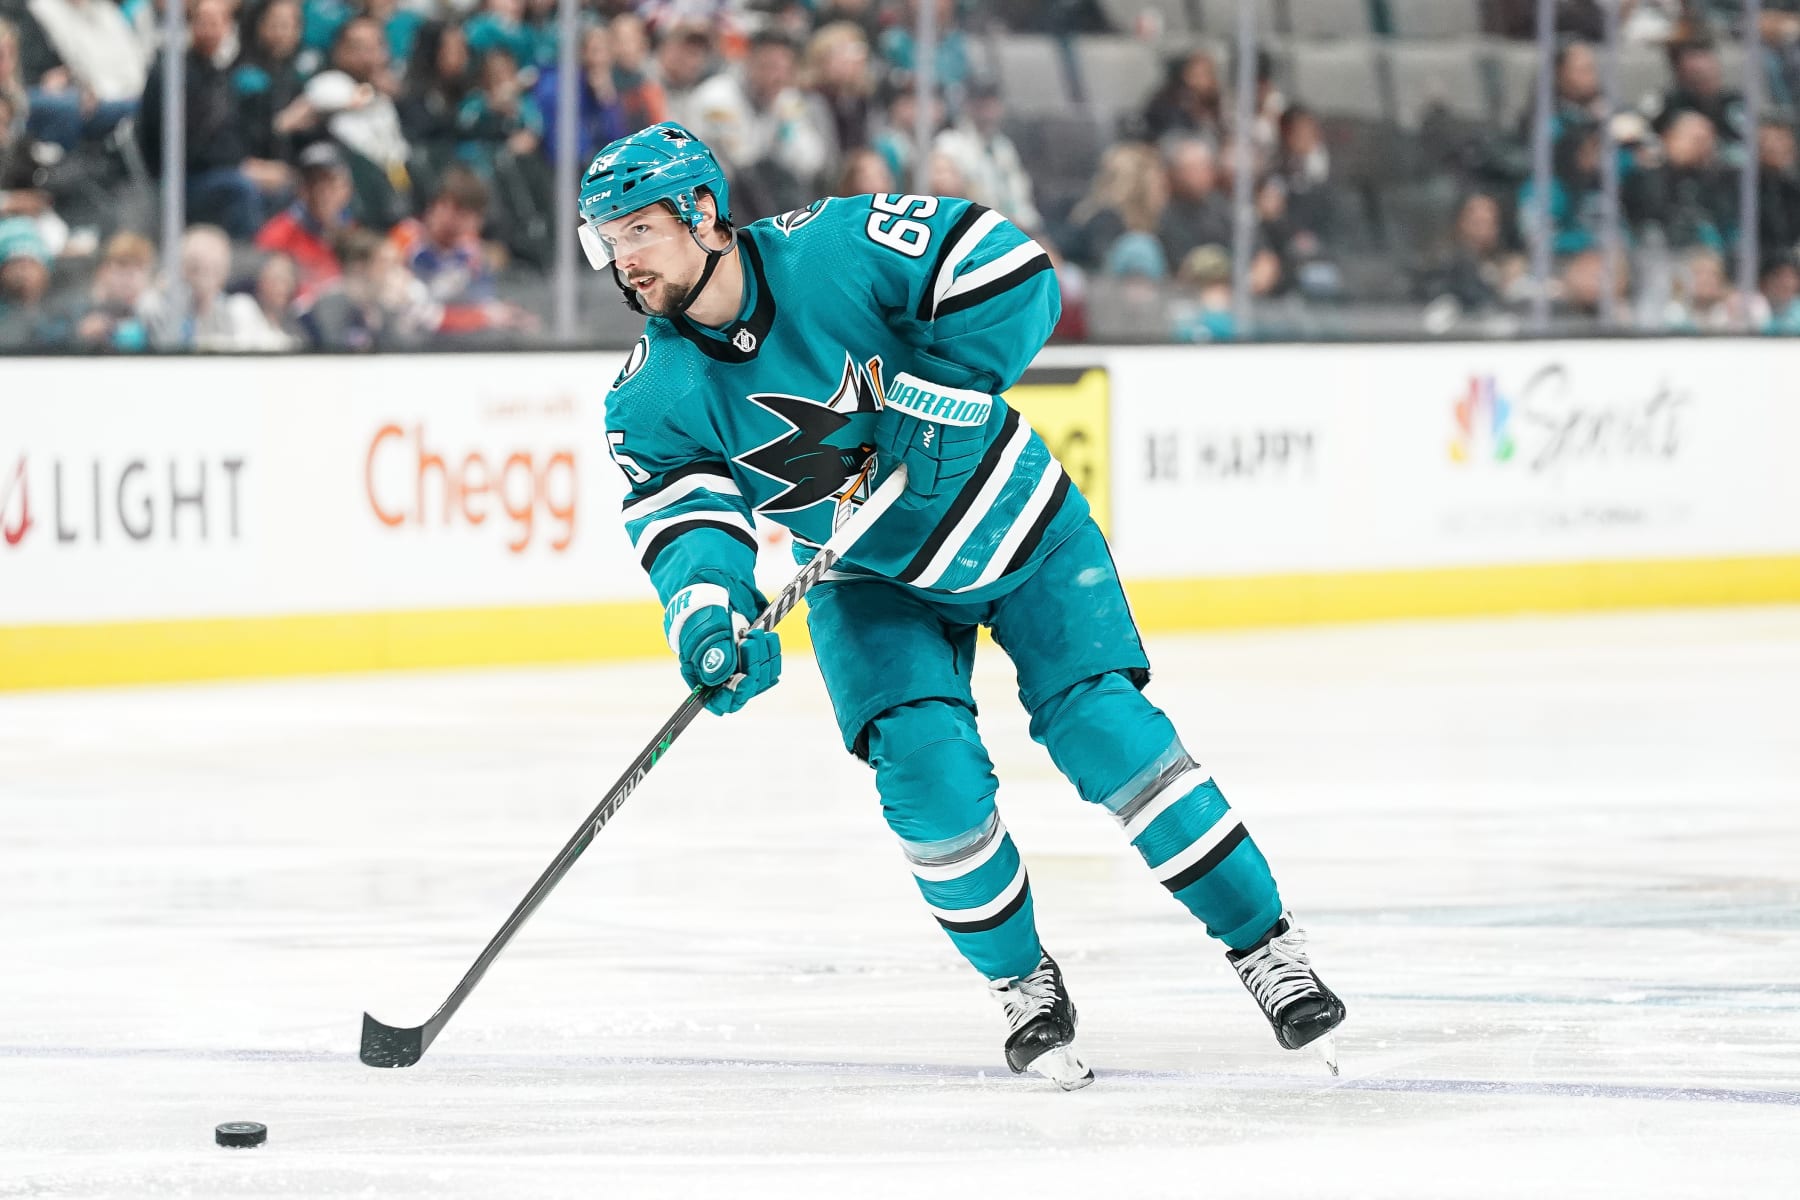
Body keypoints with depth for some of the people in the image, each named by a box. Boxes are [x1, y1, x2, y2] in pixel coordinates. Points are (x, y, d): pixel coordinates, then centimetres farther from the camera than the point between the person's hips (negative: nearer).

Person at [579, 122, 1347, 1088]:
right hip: (870, 583, 3)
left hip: (1008, 521, -3)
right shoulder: (652, 400, -15)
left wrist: (933, 394, -31)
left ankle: (1265, 944, 0)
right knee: (924, 764, -18)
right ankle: (1023, 986, 2)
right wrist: (704, 607, -42)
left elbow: (1010, 271, -24)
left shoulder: (834, 248, -25)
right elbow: (684, 518, -21)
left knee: (1103, 727, -12)